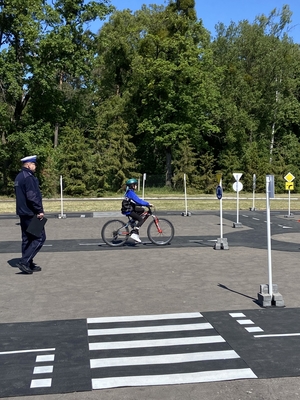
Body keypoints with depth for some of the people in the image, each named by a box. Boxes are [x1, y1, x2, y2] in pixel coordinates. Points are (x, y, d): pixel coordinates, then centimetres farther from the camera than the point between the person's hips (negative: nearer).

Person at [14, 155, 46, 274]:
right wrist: (40, 210, -18)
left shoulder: (19, 177, 16)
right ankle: (24, 262, -11)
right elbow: (32, 196, -24)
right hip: (31, 214, -10)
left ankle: (29, 264, 19)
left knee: (27, 239, 14)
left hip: (23, 213, 10)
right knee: (40, 238, -6)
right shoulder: (28, 177, -16)